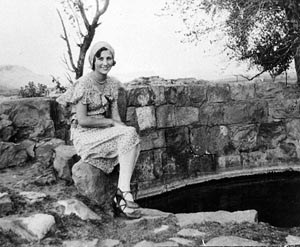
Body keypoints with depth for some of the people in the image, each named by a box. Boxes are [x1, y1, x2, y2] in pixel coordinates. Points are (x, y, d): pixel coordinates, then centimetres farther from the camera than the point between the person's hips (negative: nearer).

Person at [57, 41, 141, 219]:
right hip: (85, 136, -6)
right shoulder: (84, 84, -12)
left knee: (133, 141, -23)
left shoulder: (113, 84, 9)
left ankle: (121, 197, -19)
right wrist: (110, 122, -13)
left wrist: (122, 128, -13)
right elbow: (82, 120, -16)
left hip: (104, 133, 7)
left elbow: (115, 115, 7)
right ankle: (123, 193, -20)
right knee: (131, 135, -25)